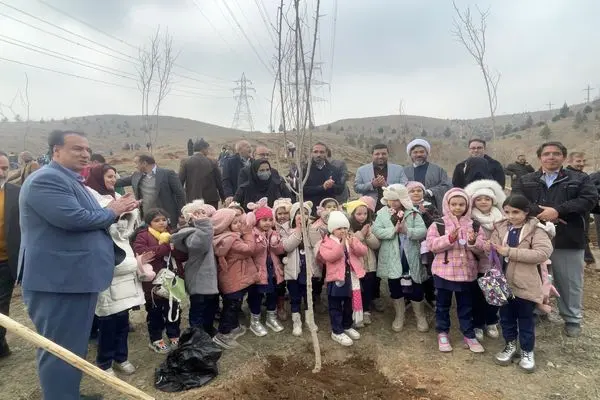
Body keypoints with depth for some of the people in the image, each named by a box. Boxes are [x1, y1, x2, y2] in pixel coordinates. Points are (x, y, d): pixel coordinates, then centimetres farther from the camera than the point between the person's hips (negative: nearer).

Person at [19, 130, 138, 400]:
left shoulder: (72, 182, 17)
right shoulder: (46, 179, -17)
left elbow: (89, 219, 20)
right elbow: (74, 218, -28)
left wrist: (116, 210, 3)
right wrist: (111, 212, -12)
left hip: (77, 277, 11)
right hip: (59, 280, -11)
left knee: (74, 346, 22)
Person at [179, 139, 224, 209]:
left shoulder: (185, 162, -1)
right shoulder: (212, 163, 0)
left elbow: (180, 182, -2)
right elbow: (219, 182, 3)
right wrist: (223, 199, 13)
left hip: (192, 201, 0)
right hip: (211, 200, 0)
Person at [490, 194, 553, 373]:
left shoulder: (535, 230, -10)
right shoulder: (500, 228, 2)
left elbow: (543, 253, -23)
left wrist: (511, 252, -25)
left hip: (525, 284, -4)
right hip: (503, 282, 4)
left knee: (525, 319, 12)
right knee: (506, 317, 17)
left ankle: (527, 351, 30)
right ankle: (510, 345, 36)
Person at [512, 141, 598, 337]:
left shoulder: (580, 179, 7)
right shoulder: (525, 181, 9)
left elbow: (590, 199, -9)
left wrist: (558, 210, -19)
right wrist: (539, 213, -22)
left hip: (568, 239, -1)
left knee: (570, 282, 9)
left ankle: (572, 319, 26)